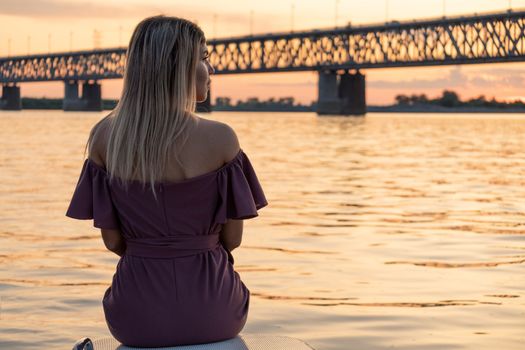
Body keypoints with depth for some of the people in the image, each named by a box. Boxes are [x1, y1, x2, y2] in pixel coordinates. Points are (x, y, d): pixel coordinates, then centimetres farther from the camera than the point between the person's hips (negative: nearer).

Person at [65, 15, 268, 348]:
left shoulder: (104, 137, -7)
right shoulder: (220, 137, -15)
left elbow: (113, 240, -2)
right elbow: (233, 238, -5)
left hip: (135, 317, 2)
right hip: (211, 314, -2)